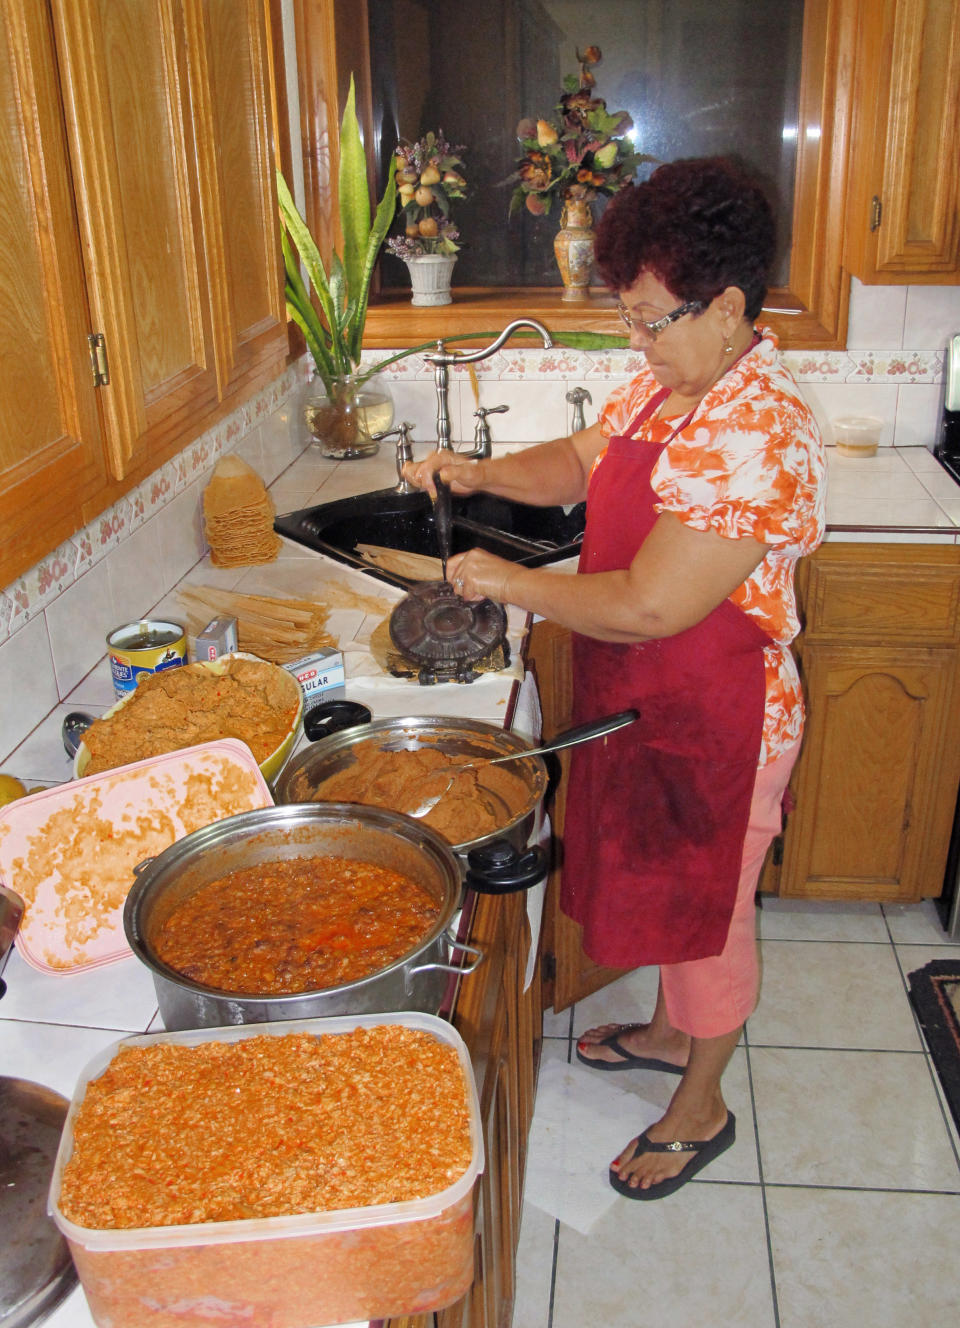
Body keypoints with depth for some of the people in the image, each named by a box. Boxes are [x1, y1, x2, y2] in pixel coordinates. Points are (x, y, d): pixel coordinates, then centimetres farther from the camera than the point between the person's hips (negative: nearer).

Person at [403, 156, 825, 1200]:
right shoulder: (663, 385, 1)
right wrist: (476, 474, -2)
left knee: (708, 907, 11)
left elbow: (648, 608, -32)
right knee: (661, 883, 26)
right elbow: (582, 461, 16)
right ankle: (673, 1031, 51)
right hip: (643, 705, 9)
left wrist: (509, 583, -20)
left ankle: (701, 1108, 35)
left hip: (717, 725, -9)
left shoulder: (757, 438, -29)